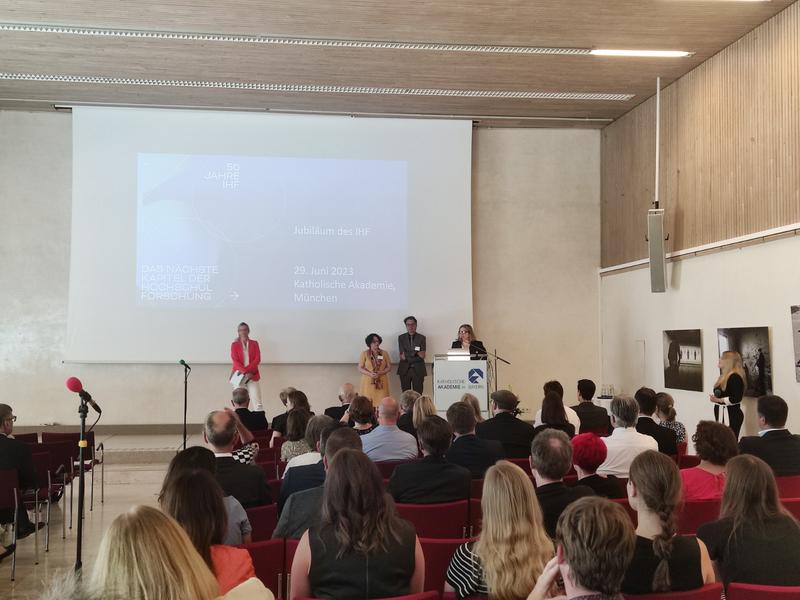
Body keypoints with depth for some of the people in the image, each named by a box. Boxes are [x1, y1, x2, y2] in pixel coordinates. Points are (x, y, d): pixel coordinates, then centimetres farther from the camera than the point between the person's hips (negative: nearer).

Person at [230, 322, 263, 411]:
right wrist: (245, 372, -18)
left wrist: (247, 370, -14)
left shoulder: (254, 343, 10)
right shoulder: (234, 344, 5)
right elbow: (235, 361, -4)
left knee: (258, 403, -8)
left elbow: (257, 359, 0)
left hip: (252, 376, 1)